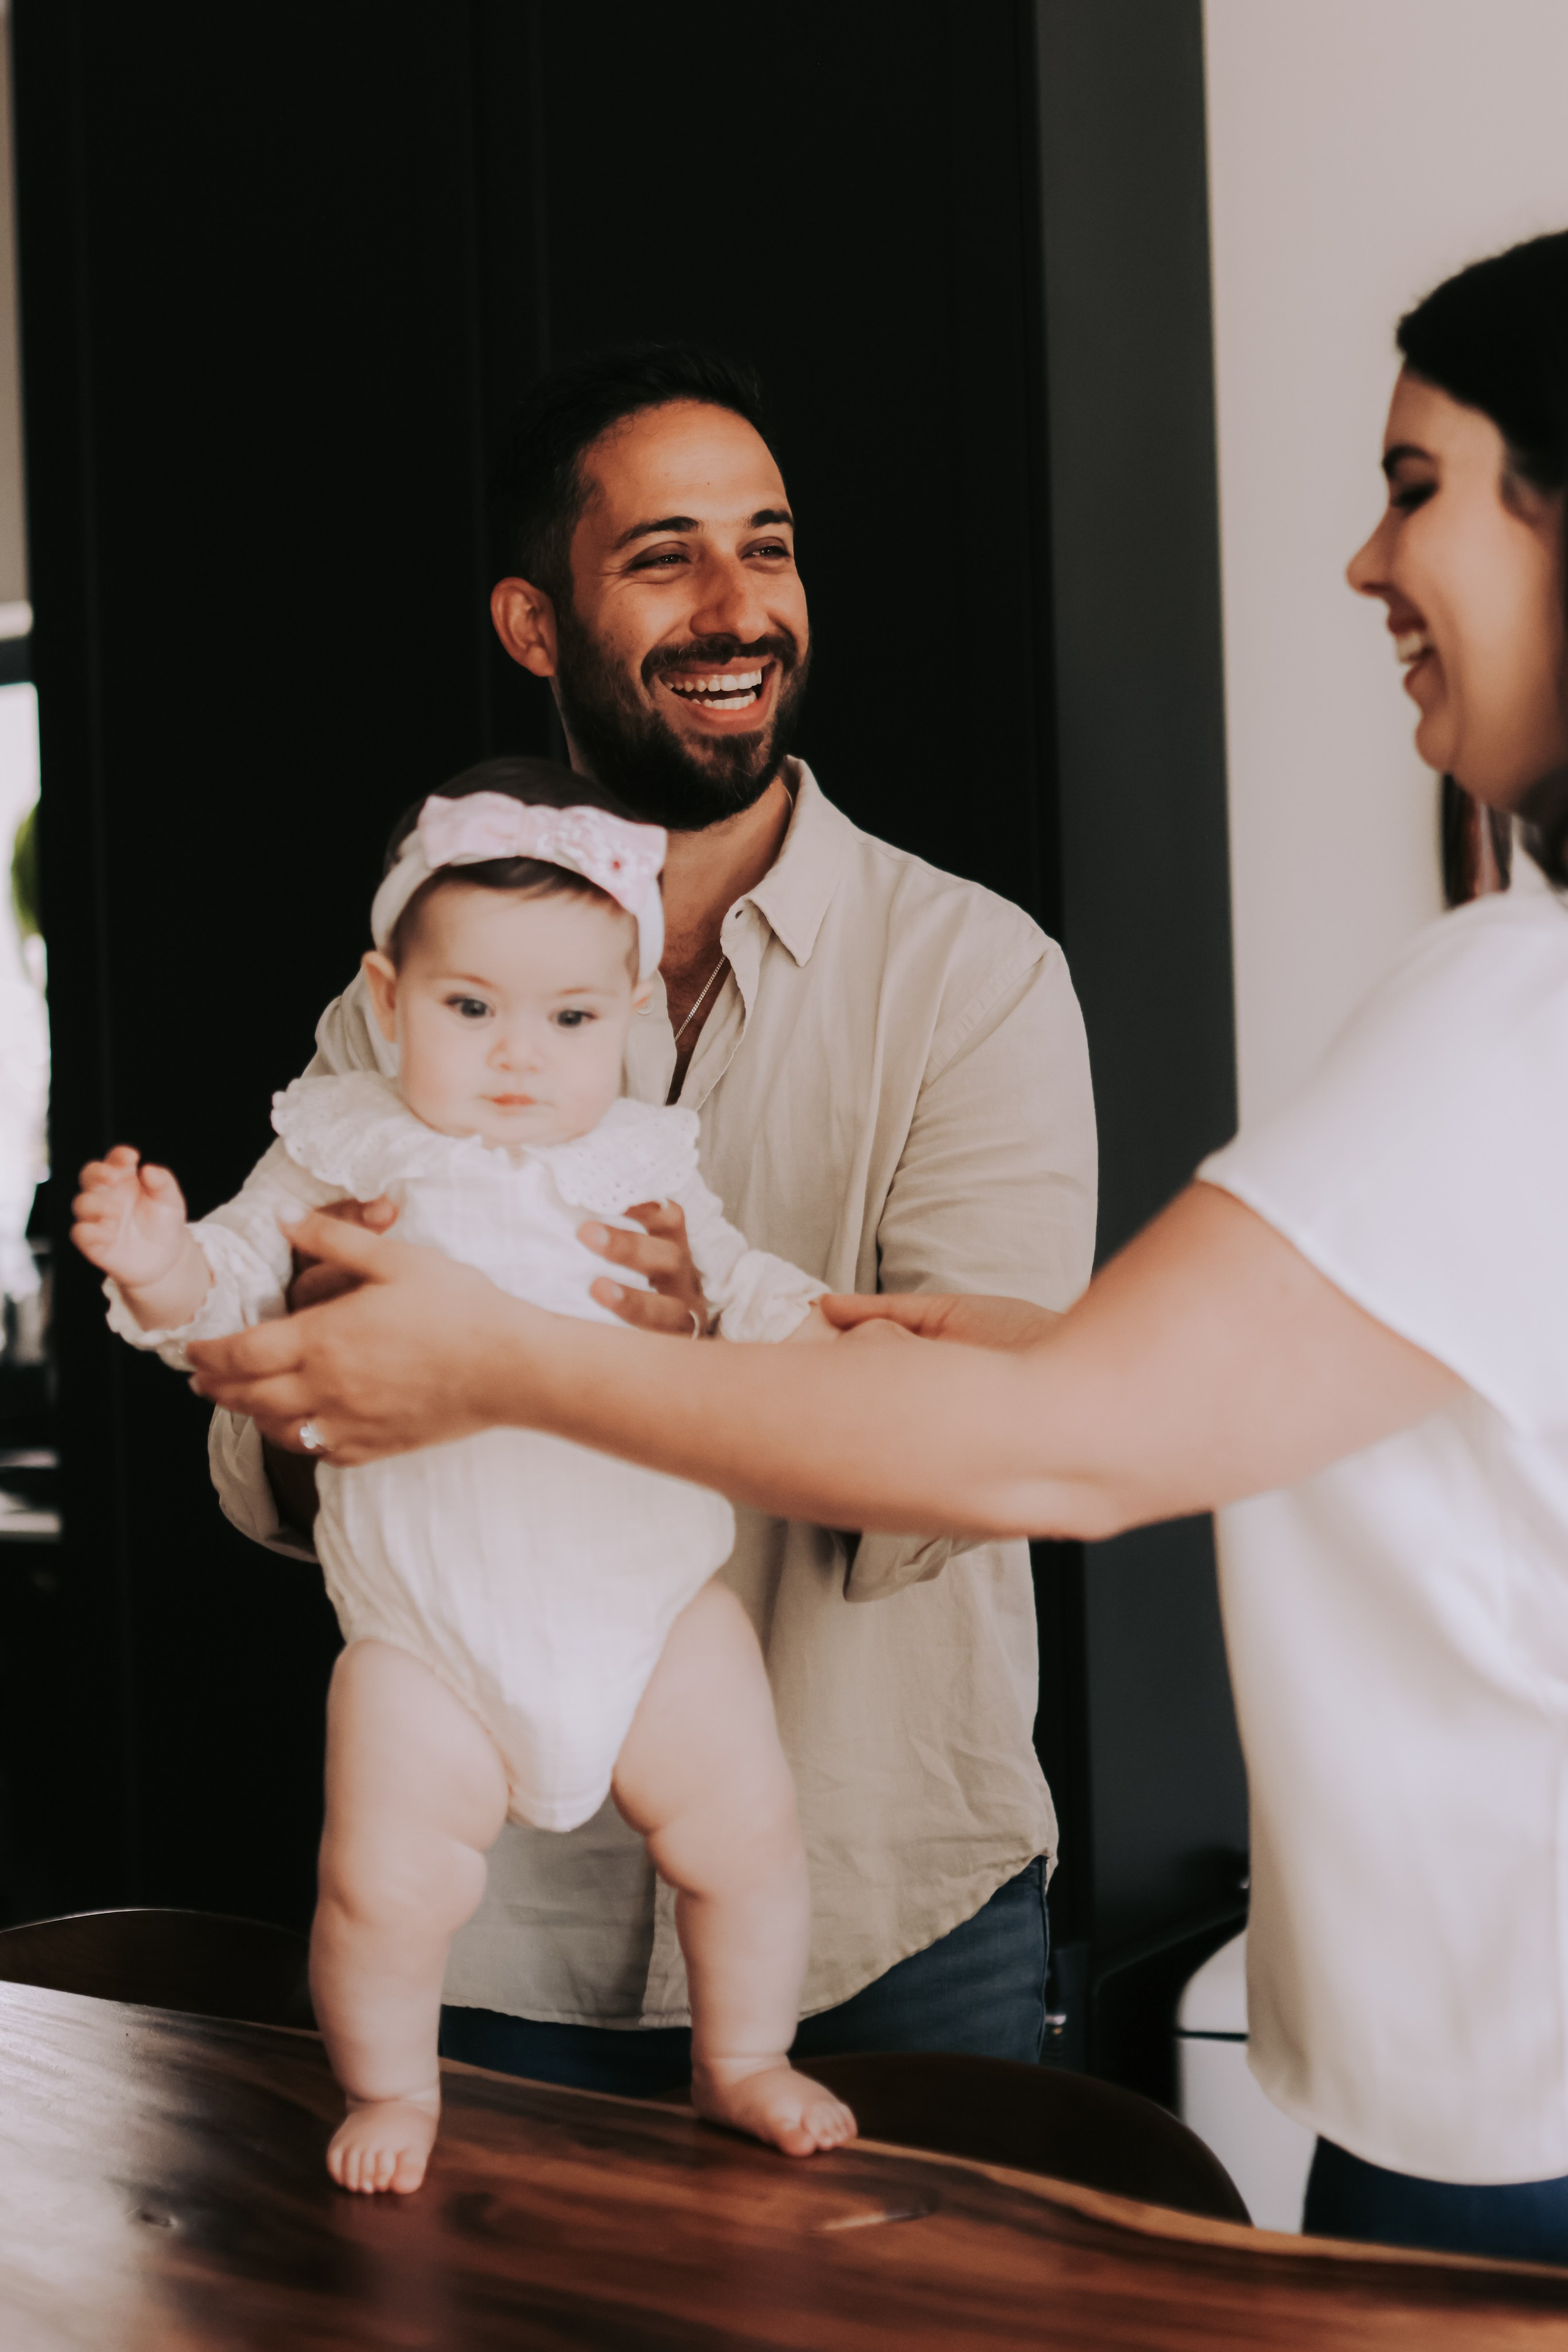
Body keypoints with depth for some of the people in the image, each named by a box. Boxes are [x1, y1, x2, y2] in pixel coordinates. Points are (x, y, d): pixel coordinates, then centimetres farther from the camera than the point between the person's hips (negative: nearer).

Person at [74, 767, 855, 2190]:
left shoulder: (644, 1167, 5)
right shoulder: (344, 1158, -2)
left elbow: (747, 1294, 18)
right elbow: (231, 1292, -2)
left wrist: (841, 1335, -1)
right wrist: (157, 1261, -23)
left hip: (653, 1604, 2)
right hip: (431, 1639, -2)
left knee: (746, 1833, 5)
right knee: (384, 1886, -7)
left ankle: (743, 2062, 33)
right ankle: (390, 2090, 23)